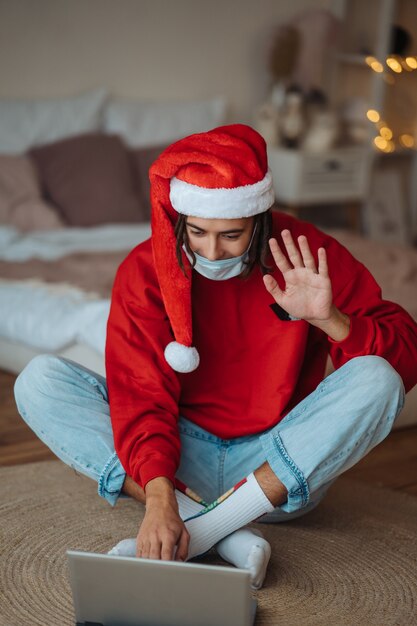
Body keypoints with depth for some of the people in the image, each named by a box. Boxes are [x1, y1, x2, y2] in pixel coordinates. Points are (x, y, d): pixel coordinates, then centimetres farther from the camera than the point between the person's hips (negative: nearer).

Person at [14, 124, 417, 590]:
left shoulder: (307, 253, -9)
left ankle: (196, 532, -27)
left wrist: (329, 319, -29)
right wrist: (159, 499, -33)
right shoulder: (145, 270, -8)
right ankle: (228, 534, -29)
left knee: (375, 380, -27)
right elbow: (143, 396, -17)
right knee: (39, 381, -17)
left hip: (280, 469, -1)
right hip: (180, 459, 1)